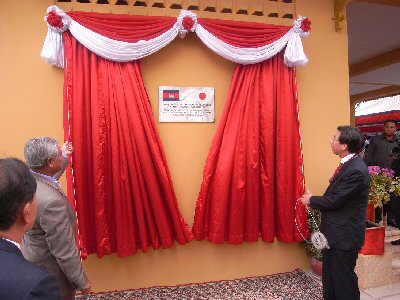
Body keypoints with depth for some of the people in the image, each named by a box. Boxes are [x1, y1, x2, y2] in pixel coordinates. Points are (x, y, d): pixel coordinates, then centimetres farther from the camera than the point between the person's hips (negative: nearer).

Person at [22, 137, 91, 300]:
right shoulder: (52, 201, -37)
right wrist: (82, 282, -16)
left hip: (32, 260, 8)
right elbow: (64, 252, -30)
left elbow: (47, 179, 16)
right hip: (50, 272, -8)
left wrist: (65, 156, 28)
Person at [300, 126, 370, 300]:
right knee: (329, 277, 22)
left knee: (343, 280, 7)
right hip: (334, 233, 9)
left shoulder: (356, 170, -25)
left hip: (344, 235, -9)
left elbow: (334, 201, -23)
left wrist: (311, 200, -8)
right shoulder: (348, 165, 6)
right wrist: (314, 202, 0)